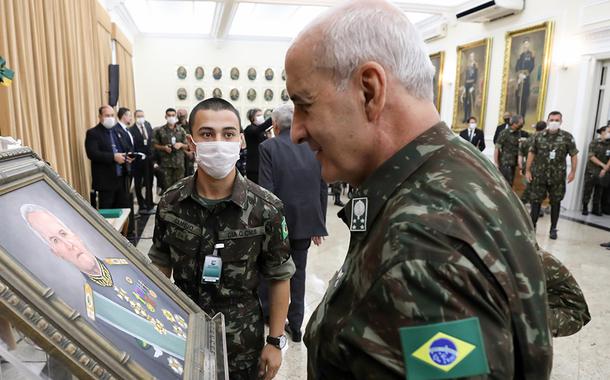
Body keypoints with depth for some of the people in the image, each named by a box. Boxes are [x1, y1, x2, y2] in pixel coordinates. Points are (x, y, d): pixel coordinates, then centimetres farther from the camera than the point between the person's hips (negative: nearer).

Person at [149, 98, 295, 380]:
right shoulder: (170, 203, -10)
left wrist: (276, 341, -6)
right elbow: (161, 265, 4)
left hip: (241, 338, -2)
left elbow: (279, 277, -9)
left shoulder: (266, 208, -18)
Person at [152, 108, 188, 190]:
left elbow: (187, 146, 9)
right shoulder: (160, 130, 1)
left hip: (179, 162, 1)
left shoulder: (181, 130, 5)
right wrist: (164, 147, -13)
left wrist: (181, 144, -13)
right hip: (165, 163, -1)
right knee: (167, 186, 3)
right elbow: (155, 145, 5)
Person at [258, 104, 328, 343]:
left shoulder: (269, 147, -10)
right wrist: (318, 224, 9)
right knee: (298, 272, 15)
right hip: (306, 221, 3)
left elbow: (266, 190, -16)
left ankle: (265, 311, 37)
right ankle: (295, 325, 24)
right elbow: (323, 189, 1)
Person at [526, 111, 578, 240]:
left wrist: (573, 172, -4)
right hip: (539, 175, 1)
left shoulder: (567, 137, -2)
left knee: (555, 202, 7)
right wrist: (528, 170, 6)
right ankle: (532, 226, 16)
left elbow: (574, 155, 2)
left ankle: (553, 229, 18)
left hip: (557, 177, -1)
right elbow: (532, 153, 8)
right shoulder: (539, 136, 2)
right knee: (536, 200, 5)